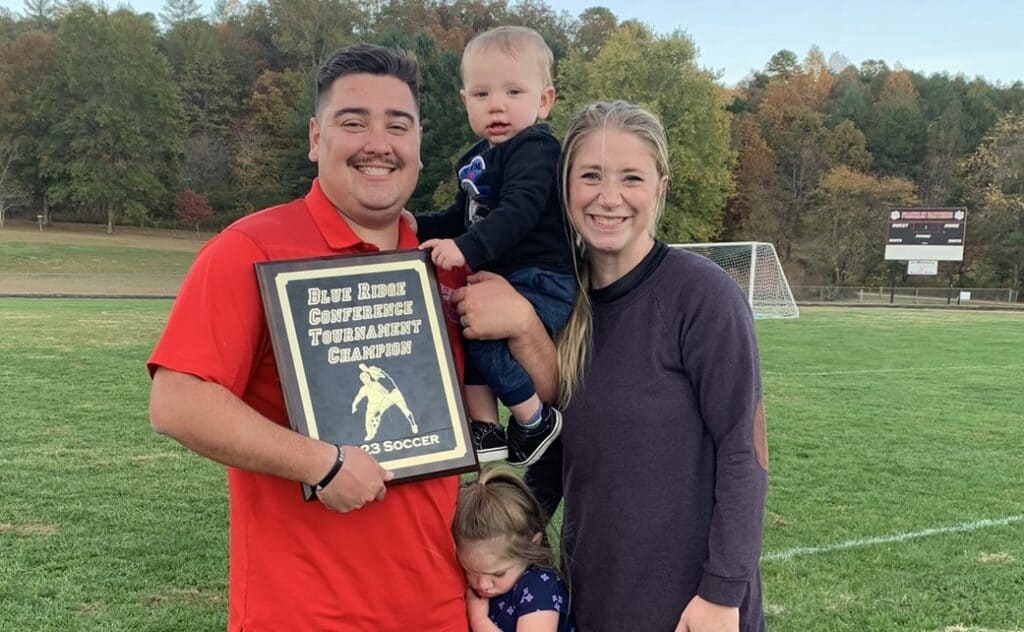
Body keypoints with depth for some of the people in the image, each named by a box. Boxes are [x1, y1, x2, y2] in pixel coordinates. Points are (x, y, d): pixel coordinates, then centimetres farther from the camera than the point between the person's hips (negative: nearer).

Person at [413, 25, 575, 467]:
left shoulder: (535, 150, -12)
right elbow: (462, 218, 28)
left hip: (541, 283, -10)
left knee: (483, 332, -25)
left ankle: (535, 420, -6)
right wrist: (421, 228, 12)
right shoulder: (475, 161, 16)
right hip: (499, 281, 10)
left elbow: (519, 212, -28)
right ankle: (484, 429, 14)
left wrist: (467, 249, -39)